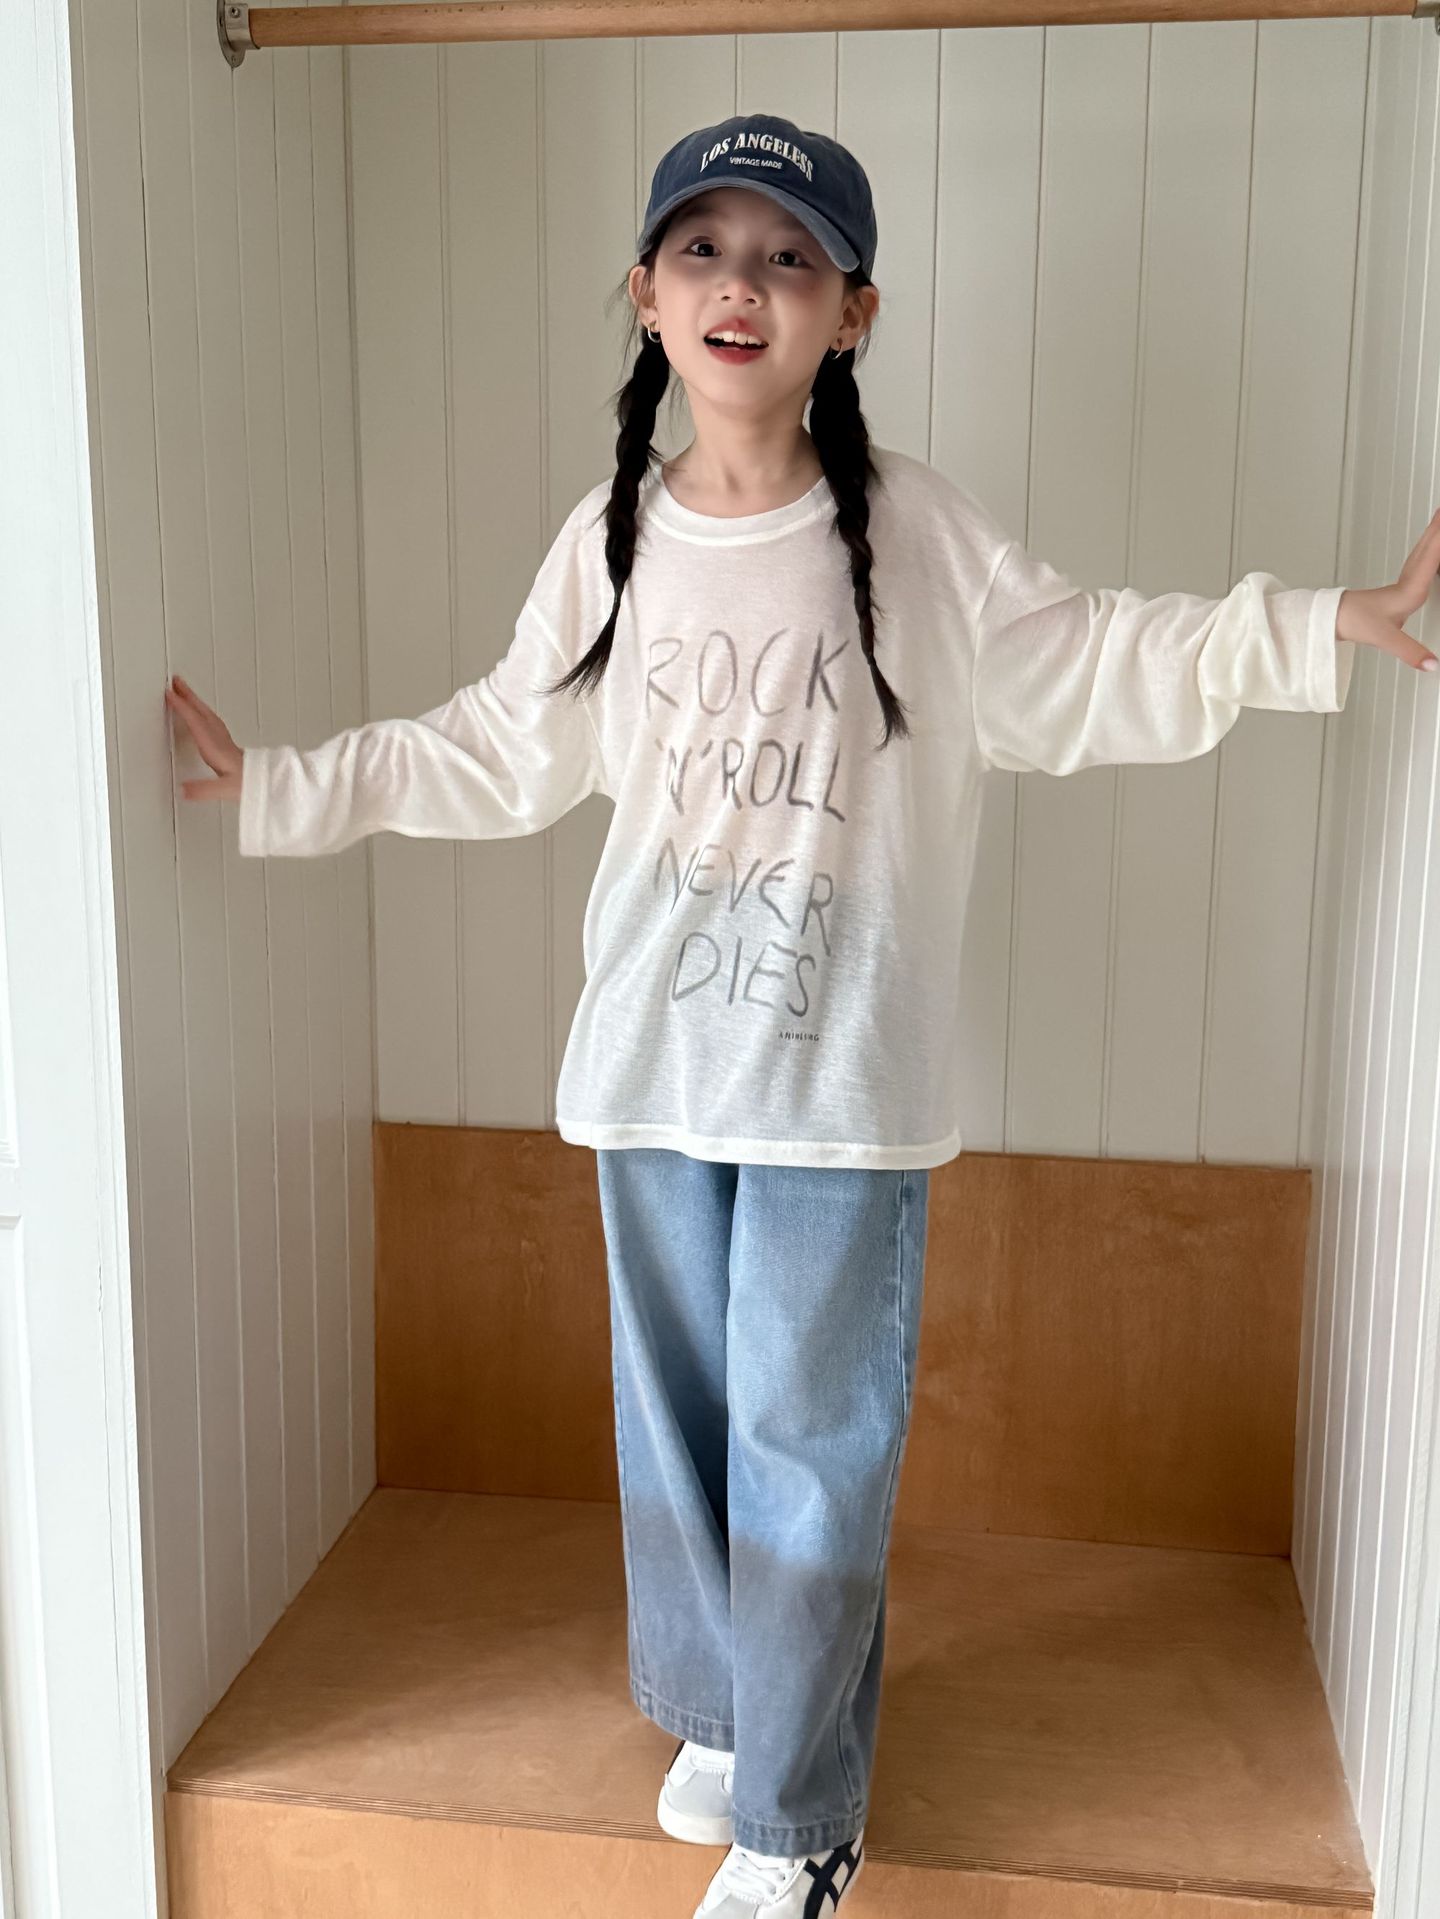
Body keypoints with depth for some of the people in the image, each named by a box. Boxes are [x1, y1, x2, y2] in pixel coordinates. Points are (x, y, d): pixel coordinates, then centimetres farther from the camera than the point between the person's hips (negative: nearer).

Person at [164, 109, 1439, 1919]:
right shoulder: (611, 540, 3)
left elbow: (1097, 670, 2)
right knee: (677, 1412, 16)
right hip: (653, 1059, 3)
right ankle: (719, 1712, 40)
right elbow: (497, 755, 12)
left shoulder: (916, 532, -6)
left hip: (843, 1076, -3)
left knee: (811, 1444, 4)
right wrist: (276, 786, 12)